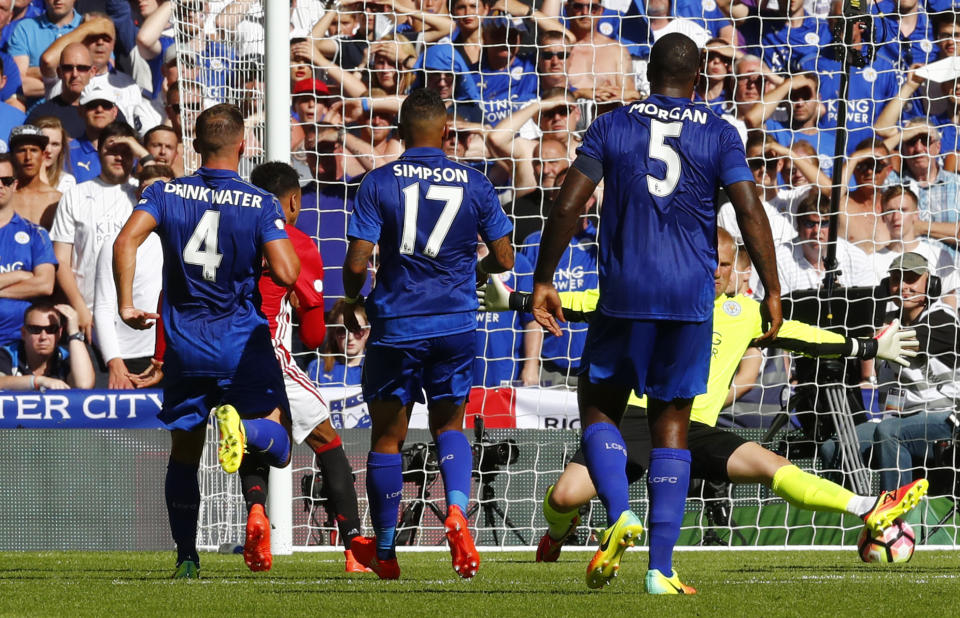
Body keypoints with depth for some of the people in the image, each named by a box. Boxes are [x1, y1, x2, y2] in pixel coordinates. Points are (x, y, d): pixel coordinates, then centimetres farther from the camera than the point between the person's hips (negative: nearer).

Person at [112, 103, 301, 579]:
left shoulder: (166, 194, -1)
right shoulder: (261, 205, -7)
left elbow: (126, 241, -15)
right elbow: (286, 273, -15)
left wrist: (125, 303, -9)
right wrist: (285, 239, 6)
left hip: (184, 345, 2)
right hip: (243, 343, -2)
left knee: (184, 453, 15)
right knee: (276, 440, 5)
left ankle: (186, 558, 9)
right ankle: (242, 428, -30)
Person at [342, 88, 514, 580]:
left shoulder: (378, 184, -6)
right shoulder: (475, 184, 0)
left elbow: (356, 263, -11)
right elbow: (503, 259, 5)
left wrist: (351, 302, 9)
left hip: (395, 325, -2)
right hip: (456, 326, 2)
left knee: (387, 436, 10)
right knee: (449, 425, 18)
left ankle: (384, 552, 19)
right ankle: (457, 510, -11)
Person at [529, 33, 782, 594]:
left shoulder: (612, 128, 4)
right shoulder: (720, 135, 3)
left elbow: (568, 206, -3)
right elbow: (750, 212, -5)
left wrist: (543, 281, 4)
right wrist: (772, 291, -1)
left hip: (625, 295, -1)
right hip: (691, 297, 1)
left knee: (599, 406, 14)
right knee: (671, 425, 6)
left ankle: (620, 515, -13)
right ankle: (662, 569, -1)